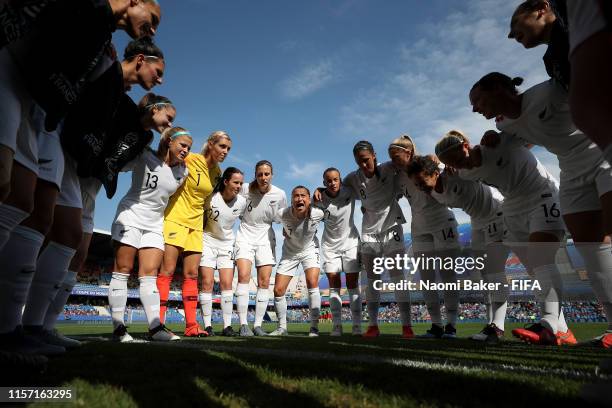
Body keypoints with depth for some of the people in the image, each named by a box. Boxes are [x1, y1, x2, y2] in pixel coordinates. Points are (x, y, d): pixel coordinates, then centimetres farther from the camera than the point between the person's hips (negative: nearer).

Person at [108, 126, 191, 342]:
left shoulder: (182, 172, 6)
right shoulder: (145, 158, -10)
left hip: (155, 224, 5)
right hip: (130, 217, -4)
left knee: (150, 274, 0)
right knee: (122, 271, -3)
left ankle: (155, 327, -3)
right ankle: (118, 326, 2)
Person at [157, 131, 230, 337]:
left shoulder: (217, 172, 8)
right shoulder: (190, 159, -12)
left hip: (196, 223, 6)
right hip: (175, 217, -6)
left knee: (191, 275, 5)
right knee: (167, 271, -7)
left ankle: (191, 325, 8)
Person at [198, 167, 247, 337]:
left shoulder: (242, 202, -7)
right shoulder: (210, 197, -17)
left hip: (227, 244, 3)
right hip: (208, 241, -2)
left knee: (227, 284, -3)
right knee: (207, 283, -6)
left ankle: (227, 325, 3)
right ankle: (207, 325, 2)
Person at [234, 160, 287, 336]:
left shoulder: (280, 195, -6)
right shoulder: (245, 189, -10)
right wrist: (246, 220, -1)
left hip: (266, 239, 2)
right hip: (245, 236, -1)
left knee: (264, 282, -2)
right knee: (243, 276, -17)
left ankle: (258, 325, 9)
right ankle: (243, 325, -11)